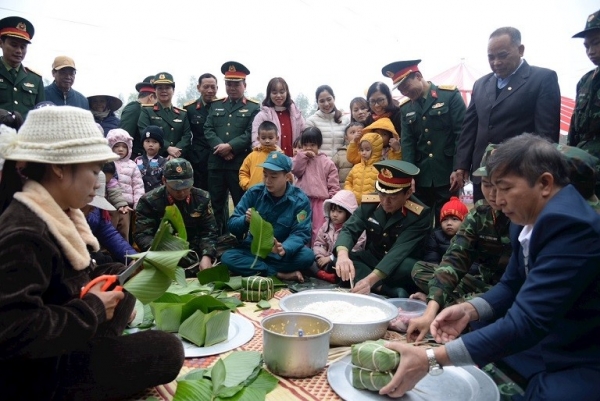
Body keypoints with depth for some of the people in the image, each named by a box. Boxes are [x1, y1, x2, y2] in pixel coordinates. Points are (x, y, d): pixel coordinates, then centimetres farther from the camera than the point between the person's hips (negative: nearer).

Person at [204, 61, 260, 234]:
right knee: (216, 204, 9)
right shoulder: (216, 106, 16)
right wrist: (220, 147, -12)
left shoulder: (253, 107, 4)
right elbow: (208, 129, 6)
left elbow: (251, 134, -8)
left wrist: (230, 146, -17)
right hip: (216, 163, 4)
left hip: (240, 163, -4)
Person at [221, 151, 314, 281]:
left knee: (307, 256, -30)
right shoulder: (254, 193, -6)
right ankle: (280, 274, -24)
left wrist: (284, 249, -38)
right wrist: (245, 220, -31)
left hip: (281, 254, -1)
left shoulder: (300, 200, -10)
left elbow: (301, 233, -16)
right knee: (227, 258, -27)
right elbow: (232, 225, -7)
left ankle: (256, 268, -19)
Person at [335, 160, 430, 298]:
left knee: (408, 267, -39)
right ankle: (391, 291, -29)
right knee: (339, 261, -25)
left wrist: (370, 279, -46)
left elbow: (399, 251, -32)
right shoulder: (369, 203, -10)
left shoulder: (420, 215, -22)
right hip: (373, 259, 4)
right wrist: (343, 255, -43)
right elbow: (349, 230, -18)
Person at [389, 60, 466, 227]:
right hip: (420, 177, 4)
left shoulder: (450, 95, -1)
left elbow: (462, 133, -6)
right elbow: (407, 143, 4)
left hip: (447, 175, -3)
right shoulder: (406, 108, 11)